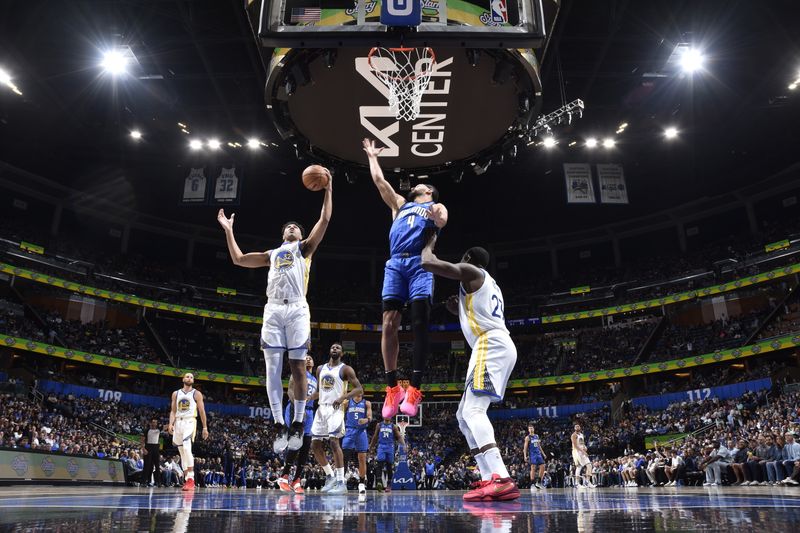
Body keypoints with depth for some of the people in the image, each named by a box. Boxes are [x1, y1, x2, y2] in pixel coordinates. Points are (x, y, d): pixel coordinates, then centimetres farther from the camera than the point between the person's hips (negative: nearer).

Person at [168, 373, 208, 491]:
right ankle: (187, 480, 14)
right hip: (178, 423, 5)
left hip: (190, 422, -5)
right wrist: (171, 424, -3)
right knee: (182, 452, 7)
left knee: (186, 448, -24)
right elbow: (173, 411, 12)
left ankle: (191, 479, -23)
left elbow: (202, 411, 3)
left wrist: (205, 427, 0)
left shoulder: (197, 394, 4)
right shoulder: (176, 394, 13)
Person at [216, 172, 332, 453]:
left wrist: (328, 190, 5)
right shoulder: (272, 254, 30)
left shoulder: (304, 247, 19)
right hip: (273, 310, 4)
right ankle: (280, 426, 1)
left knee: (297, 366, -5)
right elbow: (238, 259, 30)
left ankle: (298, 424, 1)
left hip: (296, 309, -4)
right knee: (272, 368, -3)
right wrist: (228, 230, 31)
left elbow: (324, 220, 7)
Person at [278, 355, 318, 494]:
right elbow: (290, 390, -11)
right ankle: (283, 477, -10)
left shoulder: (315, 379, 25)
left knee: (306, 447, 1)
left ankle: (297, 481, 3)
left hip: (309, 412, 8)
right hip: (296, 409, -8)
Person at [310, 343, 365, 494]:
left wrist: (343, 397, -23)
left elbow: (359, 389, -9)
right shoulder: (320, 368, 16)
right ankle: (330, 476, 19)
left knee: (334, 441, -19)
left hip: (335, 408, -7)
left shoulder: (345, 369, -2)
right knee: (315, 444, 5)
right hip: (321, 408, 7)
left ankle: (341, 482, -15)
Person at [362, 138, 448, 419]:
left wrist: (436, 218, -24)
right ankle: (392, 388, -4)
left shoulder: (436, 207, 21)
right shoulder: (400, 204, 34)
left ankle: (414, 389, -11)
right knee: (389, 324, -8)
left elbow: (443, 220, -2)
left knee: (419, 326, -12)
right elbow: (379, 180, 35)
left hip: (419, 264, -3)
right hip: (395, 264, 4)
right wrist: (372, 157, 46)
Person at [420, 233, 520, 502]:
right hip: (498, 346, 10)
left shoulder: (470, 271, 5)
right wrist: (460, 311, 32)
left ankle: (502, 480, -32)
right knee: (464, 415, 10)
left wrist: (429, 243, 15)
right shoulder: (490, 285, 32)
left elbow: (427, 263, -5)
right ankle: (489, 480, 3)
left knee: (473, 410, -20)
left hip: (491, 345, -10)